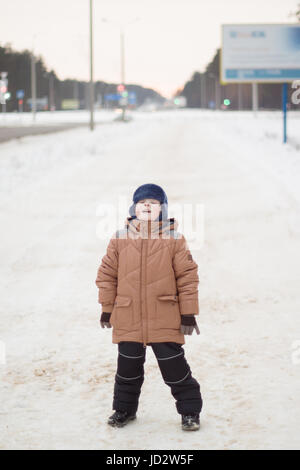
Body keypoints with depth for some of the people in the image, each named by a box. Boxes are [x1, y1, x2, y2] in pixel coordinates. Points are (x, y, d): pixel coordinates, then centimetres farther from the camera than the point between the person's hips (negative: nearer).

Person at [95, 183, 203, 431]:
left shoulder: (174, 239, -3)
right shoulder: (120, 239, 1)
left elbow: (188, 276, -1)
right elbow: (107, 275, 8)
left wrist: (188, 313, -3)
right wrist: (107, 309, 7)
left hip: (165, 320, -2)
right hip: (127, 319, 2)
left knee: (175, 368, 2)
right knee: (128, 368, 13)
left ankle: (190, 410, 18)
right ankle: (124, 409, 32)